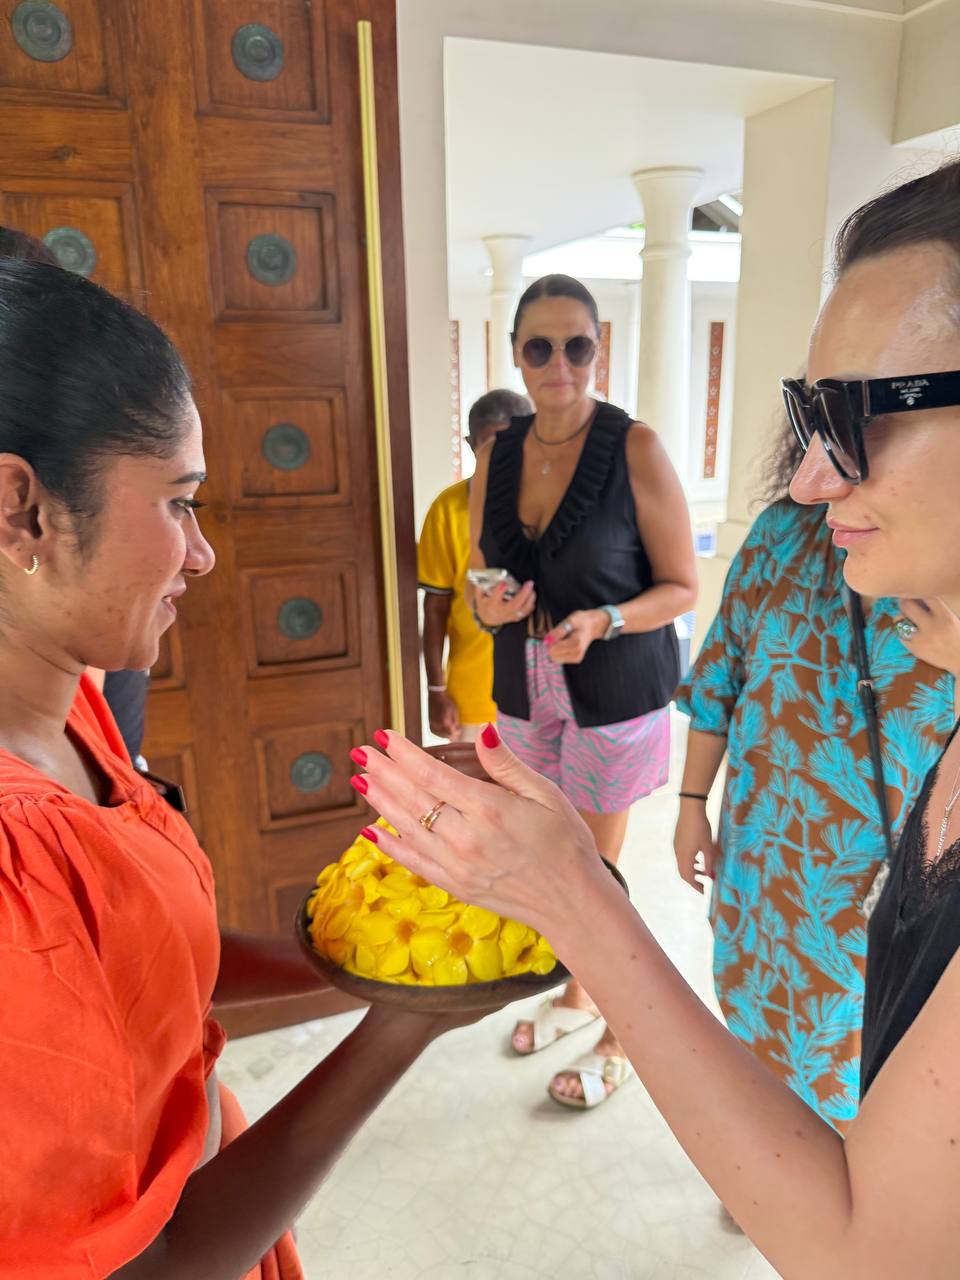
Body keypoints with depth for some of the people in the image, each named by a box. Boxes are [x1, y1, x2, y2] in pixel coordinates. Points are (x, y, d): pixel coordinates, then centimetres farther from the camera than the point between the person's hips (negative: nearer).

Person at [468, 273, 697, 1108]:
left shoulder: (635, 449, -13)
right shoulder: (496, 457, 1)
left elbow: (683, 587, -10)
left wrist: (601, 621, -27)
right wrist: (488, 605, -13)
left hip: (614, 693, -5)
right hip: (526, 692, 5)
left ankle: (623, 1038, 32)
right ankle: (578, 993, 46)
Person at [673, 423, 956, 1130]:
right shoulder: (786, 529, -4)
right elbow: (721, 670, 2)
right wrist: (693, 803, 4)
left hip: (896, 870, -2)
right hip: (763, 849, 3)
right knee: (762, 1008, 23)